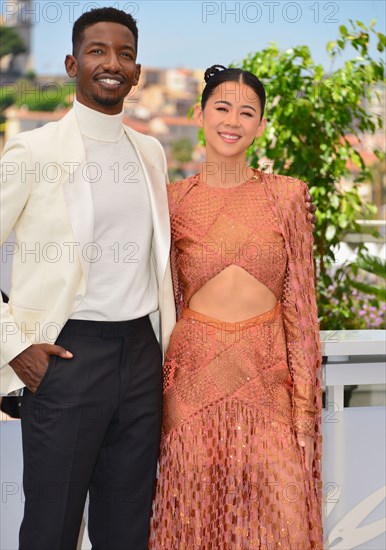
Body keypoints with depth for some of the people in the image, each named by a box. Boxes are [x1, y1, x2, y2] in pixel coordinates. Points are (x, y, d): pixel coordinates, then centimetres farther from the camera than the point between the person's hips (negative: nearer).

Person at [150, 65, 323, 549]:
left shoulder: (285, 195, 4)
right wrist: (153, 386, 8)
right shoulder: (172, 199, 5)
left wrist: (304, 397, -1)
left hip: (266, 376, 0)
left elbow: (299, 302, 3)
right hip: (196, 371, 1)